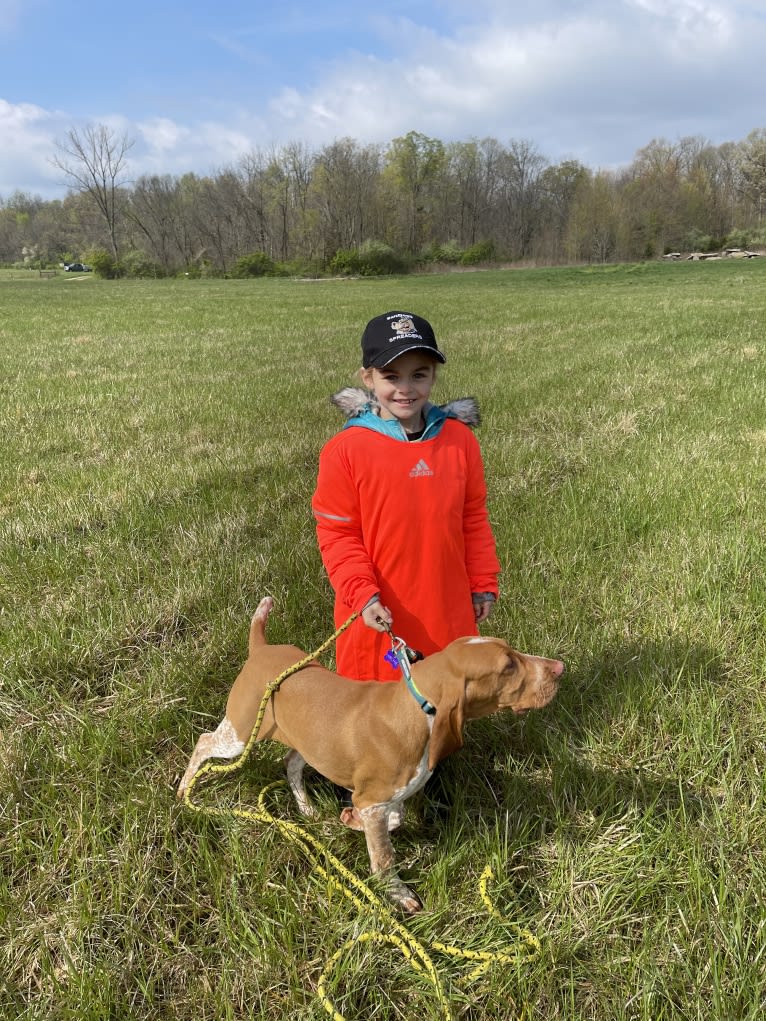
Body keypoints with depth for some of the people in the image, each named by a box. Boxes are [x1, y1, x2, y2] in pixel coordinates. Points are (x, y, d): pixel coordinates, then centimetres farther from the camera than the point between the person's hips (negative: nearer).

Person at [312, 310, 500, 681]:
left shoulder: (459, 438, -4)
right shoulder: (346, 449, -14)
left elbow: (474, 518, 7)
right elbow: (336, 533, -9)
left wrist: (484, 582, 8)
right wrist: (362, 594, -19)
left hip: (447, 609, 3)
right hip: (378, 614, -3)